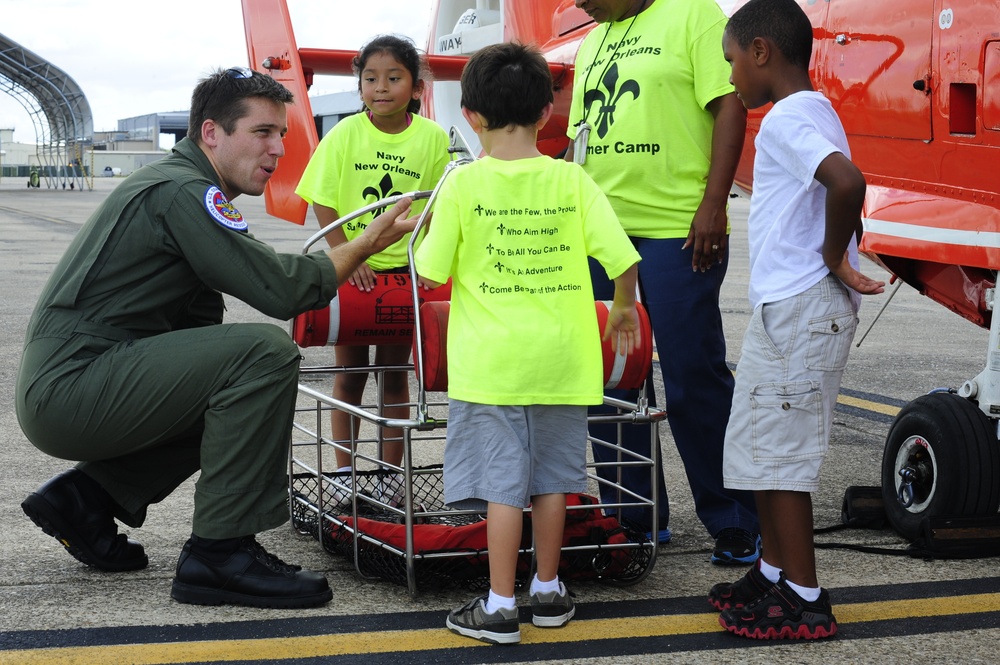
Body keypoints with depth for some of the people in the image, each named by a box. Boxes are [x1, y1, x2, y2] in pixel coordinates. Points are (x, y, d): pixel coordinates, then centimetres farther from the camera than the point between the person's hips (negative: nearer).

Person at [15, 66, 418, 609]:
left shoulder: (179, 186, 19)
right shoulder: (182, 192, -13)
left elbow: (200, 322, 17)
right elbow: (278, 289, -21)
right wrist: (366, 245, -8)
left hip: (56, 391, 11)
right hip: (71, 391, -11)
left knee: (239, 391, 23)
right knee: (265, 353, -20)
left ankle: (87, 495, 16)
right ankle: (220, 553, -16)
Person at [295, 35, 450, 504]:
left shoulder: (432, 138, -6)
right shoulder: (345, 134, -7)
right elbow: (324, 205, -6)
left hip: (404, 269, 0)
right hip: (350, 269, 0)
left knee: (395, 372, 7)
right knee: (350, 371, 7)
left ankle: (390, 474, 15)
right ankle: (343, 472, 16)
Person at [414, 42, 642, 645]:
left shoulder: (464, 184, -8)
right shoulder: (571, 180, -3)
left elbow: (431, 272, -4)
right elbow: (622, 257, -6)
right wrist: (624, 308, 12)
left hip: (491, 363, -3)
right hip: (560, 358, 3)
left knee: (502, 484, 1)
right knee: (550, 479, 14)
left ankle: (500, 608, 5)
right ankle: (549, 592, 25)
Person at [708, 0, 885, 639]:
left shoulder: (788, 118, -16)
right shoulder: (812, 113, 16)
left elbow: (847, 181, -34)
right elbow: (846, 193, 23)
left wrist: (833, 259, -21)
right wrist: (842, 257, 10)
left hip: (800, 311, -10)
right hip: (788, 308, 10)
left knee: (777, 453, -4)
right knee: (764, 448, 17)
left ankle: (804, 601, 3)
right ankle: (774, 572, 28)